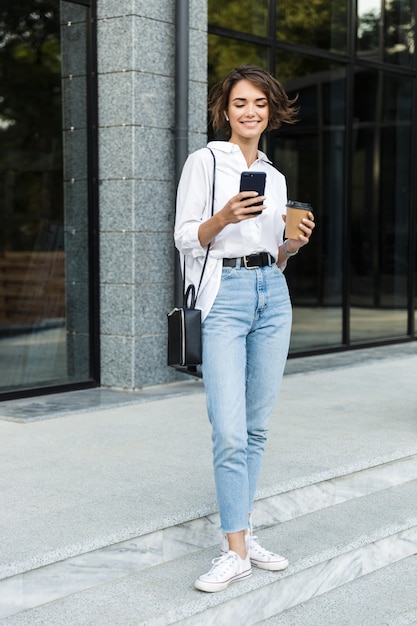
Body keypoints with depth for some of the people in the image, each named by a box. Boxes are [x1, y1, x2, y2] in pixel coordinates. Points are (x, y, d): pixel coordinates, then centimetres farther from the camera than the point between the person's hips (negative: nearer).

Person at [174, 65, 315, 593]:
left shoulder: (274, 176, 18)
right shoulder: (204, 162, 2)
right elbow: (186, 238, -3)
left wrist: (294, 243, -1)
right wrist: (224, 217, -20)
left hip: (272, 294, 6)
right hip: (225, 295, -5)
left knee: (256, 428, 7)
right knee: (230, 433, -12)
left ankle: (241, 533, 17)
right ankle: (235, 550, -5)